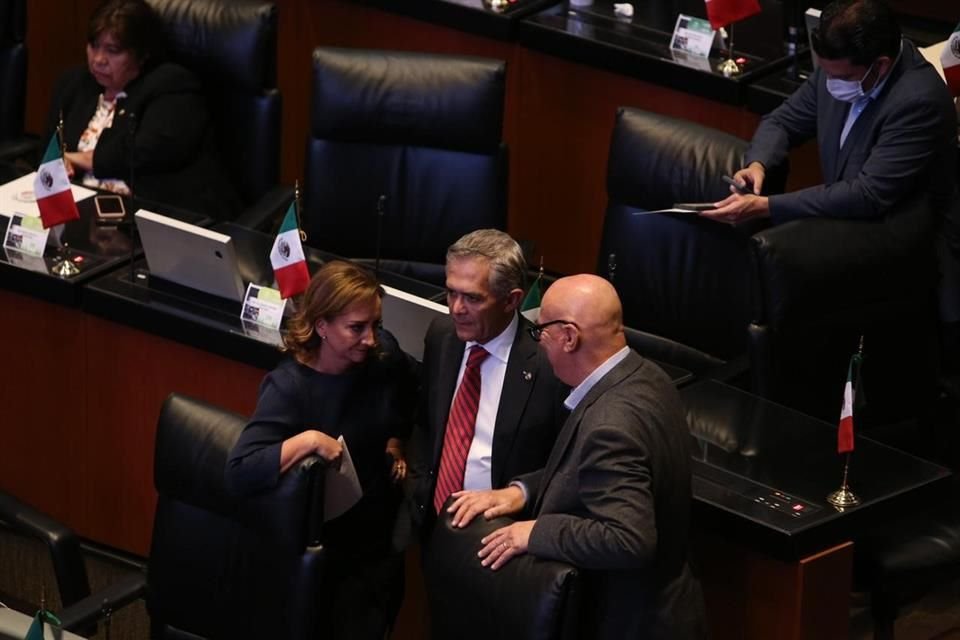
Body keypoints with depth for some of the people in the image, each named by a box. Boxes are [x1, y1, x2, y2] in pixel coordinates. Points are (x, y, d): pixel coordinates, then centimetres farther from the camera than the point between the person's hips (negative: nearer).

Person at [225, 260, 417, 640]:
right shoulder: (289, 388, -26)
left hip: (383, 536, 6)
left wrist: (395, 444, 2)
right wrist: (308, 440, -40)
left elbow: (406, 402, 17)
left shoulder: (383, 356, -10)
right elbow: (238, 475, -37)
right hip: (327, 552, -6)